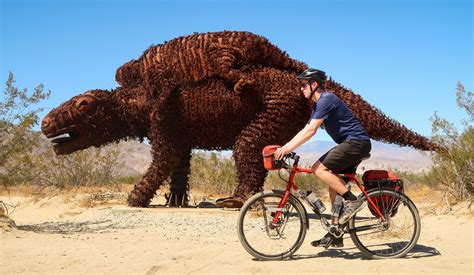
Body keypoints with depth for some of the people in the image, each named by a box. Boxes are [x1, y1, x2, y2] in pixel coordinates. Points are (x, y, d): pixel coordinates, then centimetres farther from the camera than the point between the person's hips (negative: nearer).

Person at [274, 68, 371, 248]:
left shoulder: (326, 99, -13)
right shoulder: (318, 105, 19)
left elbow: (311, 131, -23)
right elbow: (305, 131, 18)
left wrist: (288, 148, -25)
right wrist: (284, 148, 9)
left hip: (356, 142, -10)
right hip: (350, 144, 10)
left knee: (319, 169, -21)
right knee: (334, 185, 7)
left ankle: (353, 201, -16)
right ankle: (335, 236, 10)